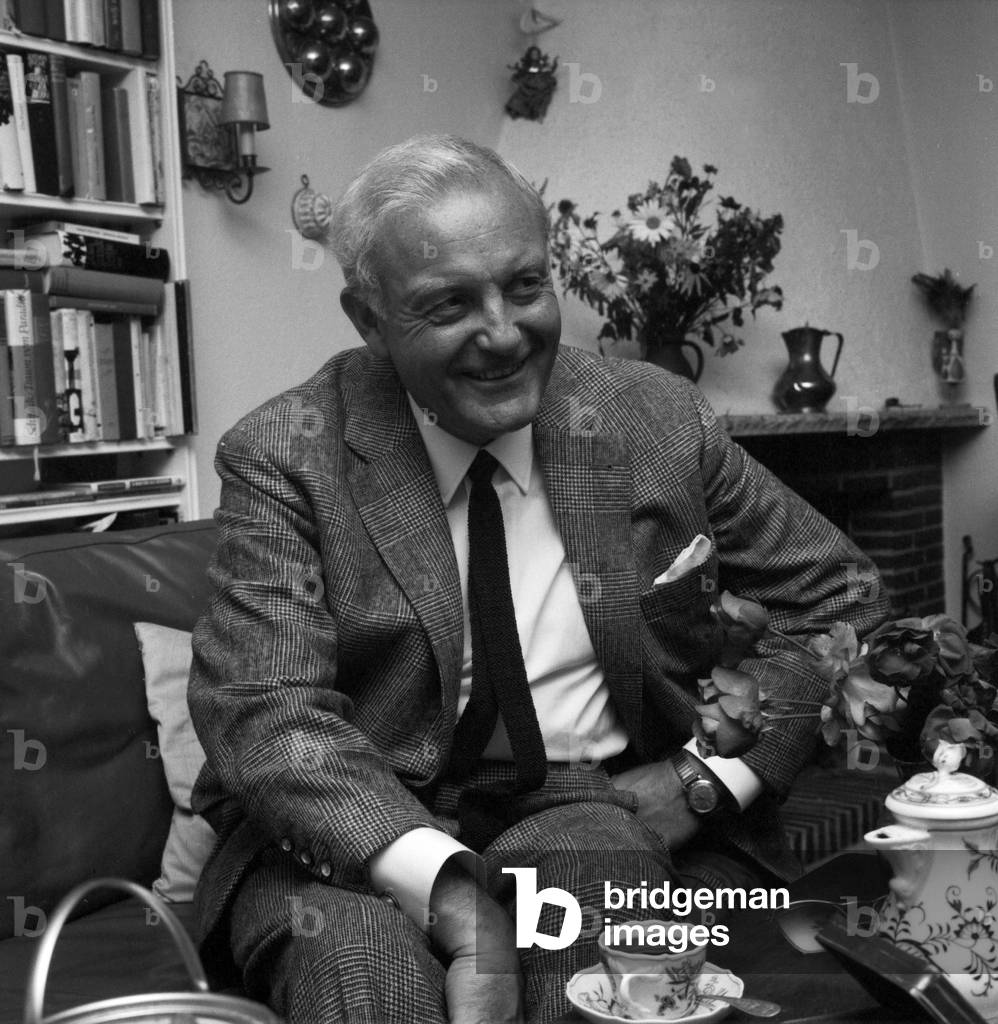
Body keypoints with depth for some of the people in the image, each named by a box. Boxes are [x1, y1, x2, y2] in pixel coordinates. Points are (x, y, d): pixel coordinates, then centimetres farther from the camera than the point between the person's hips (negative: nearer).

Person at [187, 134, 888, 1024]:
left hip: (605, 810, 2)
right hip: (362, 833, -1)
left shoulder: (660, 421, 1)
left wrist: (703, 778, -7)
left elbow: (843, 609, 8)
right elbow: (263, 712, -14)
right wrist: (448, 889, -29)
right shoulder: (284, 457, -5)